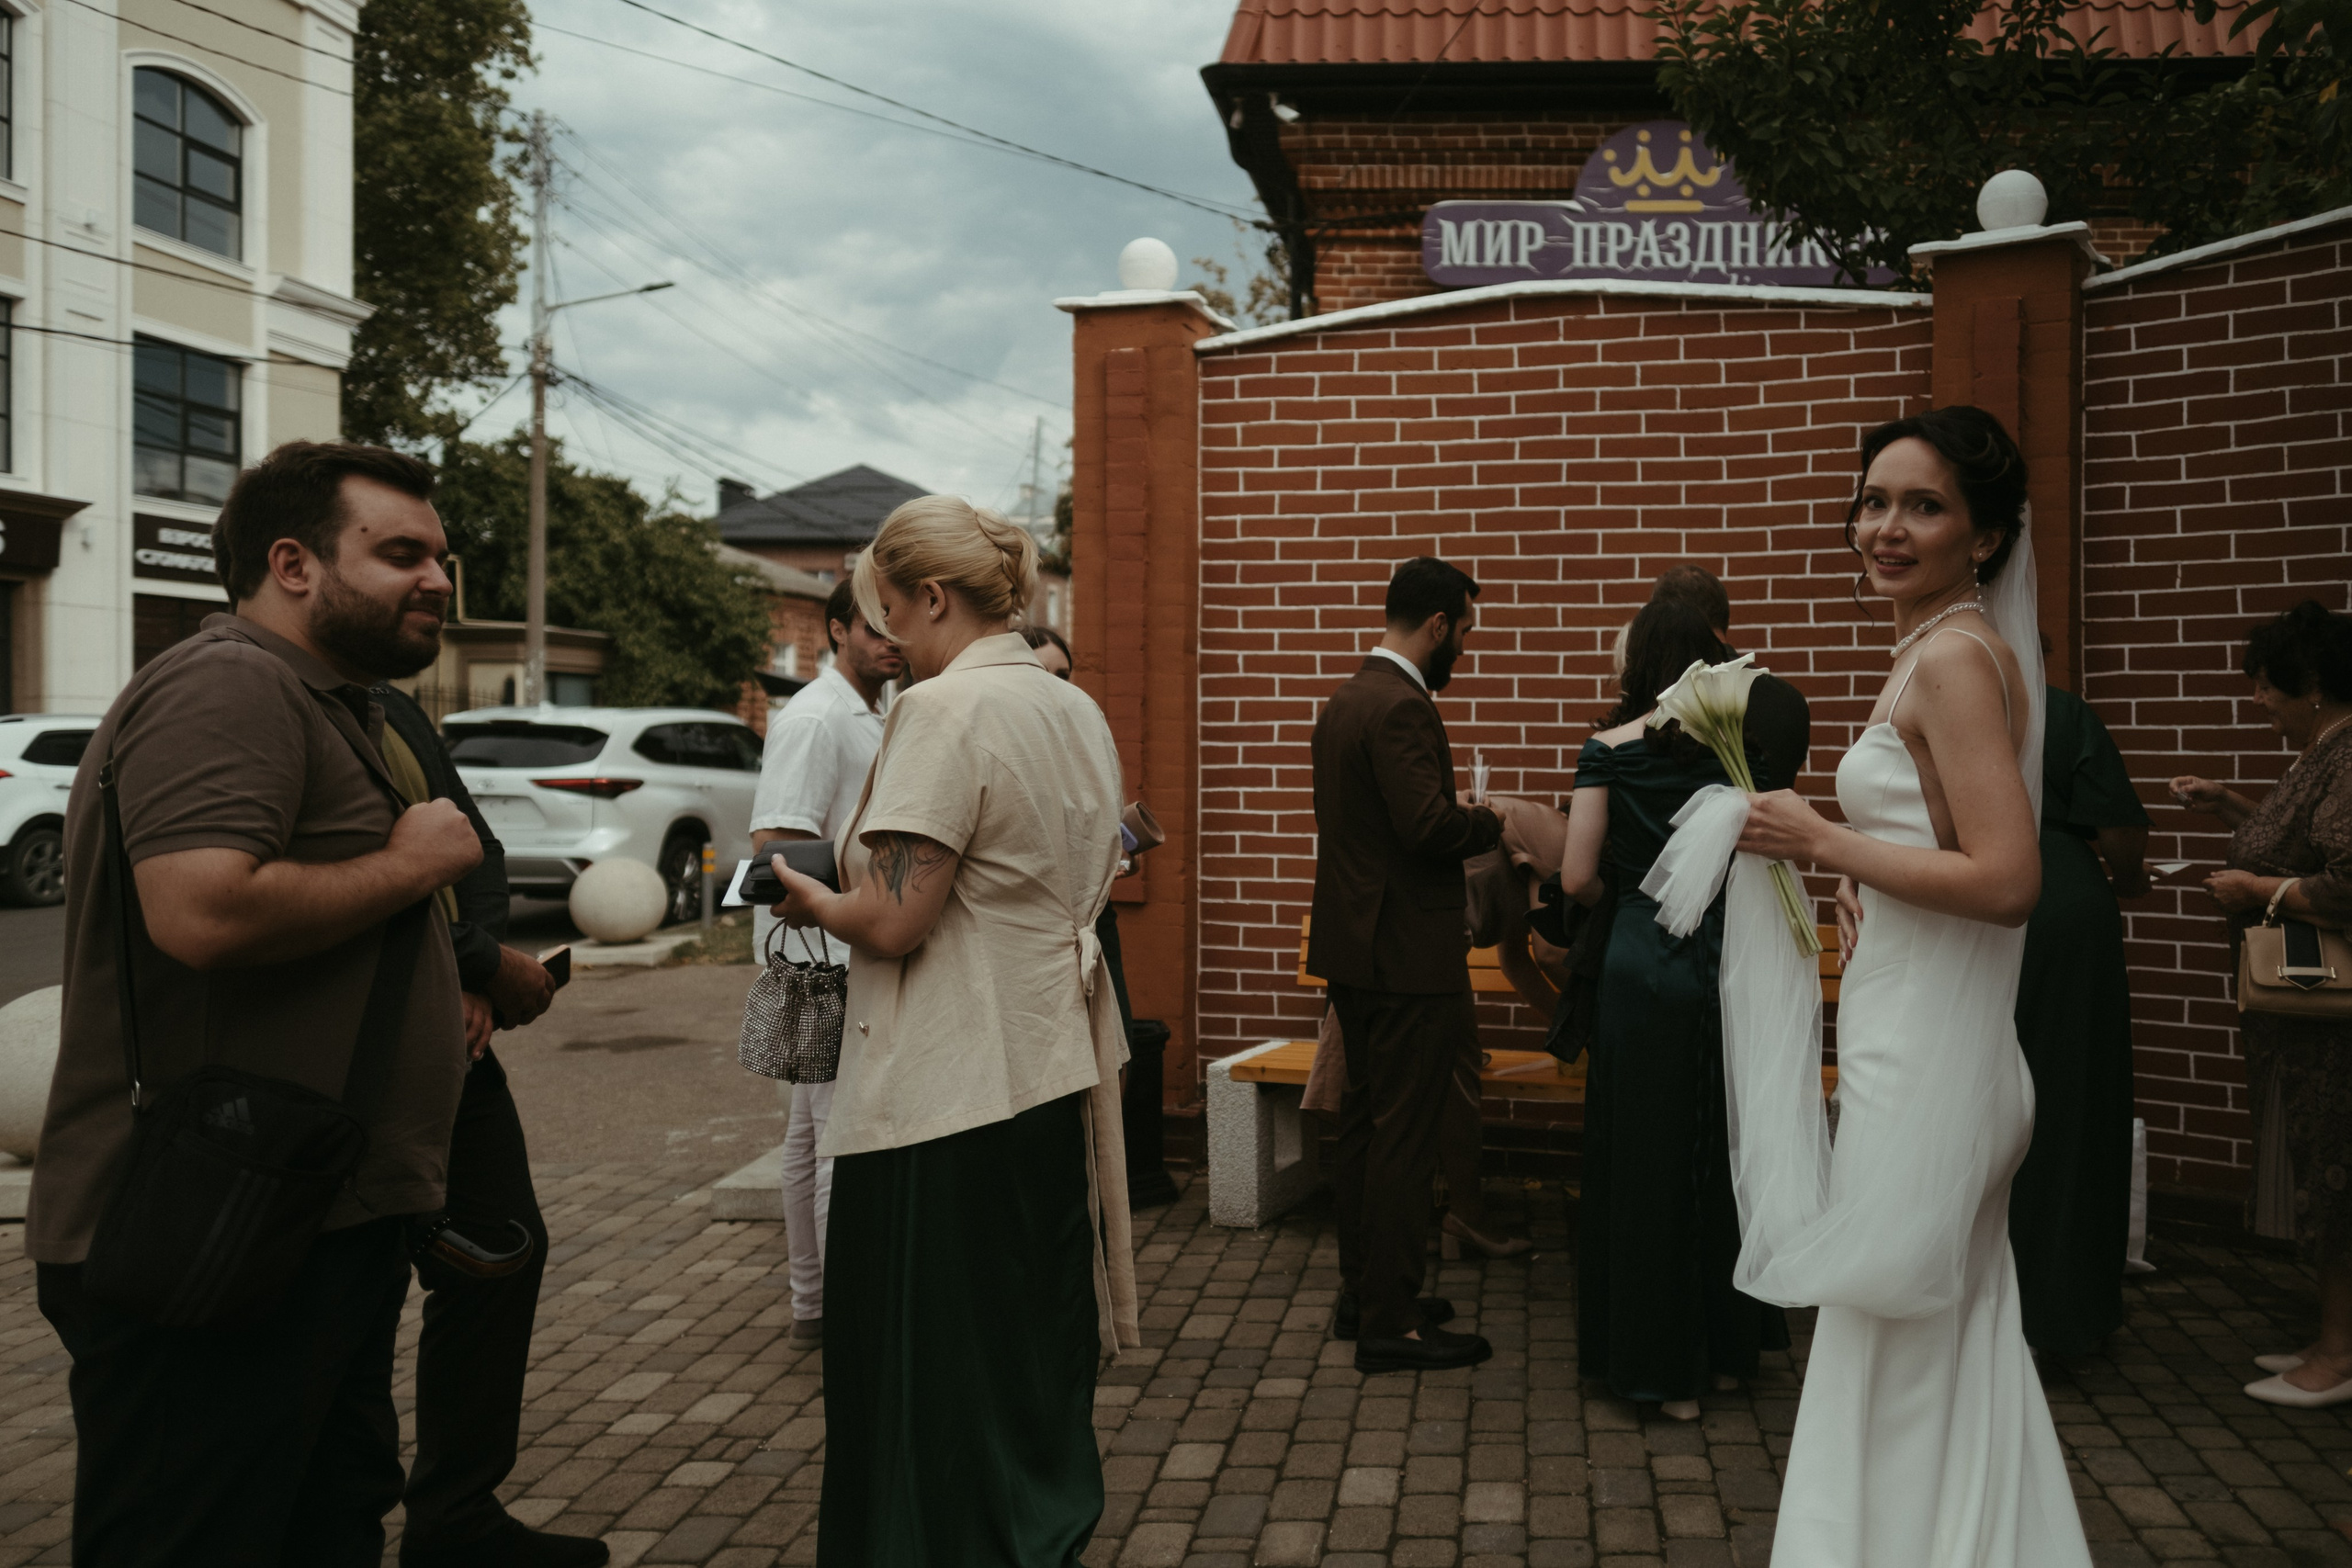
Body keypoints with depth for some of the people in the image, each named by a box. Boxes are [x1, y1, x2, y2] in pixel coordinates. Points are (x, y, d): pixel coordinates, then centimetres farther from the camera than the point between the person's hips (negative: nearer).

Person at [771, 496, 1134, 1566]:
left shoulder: (943, 708, -16)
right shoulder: (1078, 712, 9)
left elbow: (891, 922, -21)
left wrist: (814, 902, 0)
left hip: (952, 1105, -9)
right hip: (1061, 1074, 9)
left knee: (928, 1389, 5)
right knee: (1037, 1372, 21)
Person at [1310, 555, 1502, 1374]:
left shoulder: (1343, 701, 13)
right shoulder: (1402, 708, -18)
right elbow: (1429, 823, -27)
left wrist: (1461, 814, 14)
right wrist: (1493, 820, -8)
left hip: (1354, 948, 10)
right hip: (1407, 954, -10)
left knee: (1364, 1123, 16)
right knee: (1405, 1136, -4)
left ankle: (1362, 1292, 26)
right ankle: (1391, 1322, 2)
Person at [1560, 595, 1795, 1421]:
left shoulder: (1610, 749, -5)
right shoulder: (1749, 743, 0)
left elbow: (1578, 877, -9)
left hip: (1644, 966, -3)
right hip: (1733, 962, 3)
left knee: (1646, 1160, 7)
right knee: (1725, 1151, 16)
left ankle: (1665, 1365, 14)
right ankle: (1729, 1347, 29)